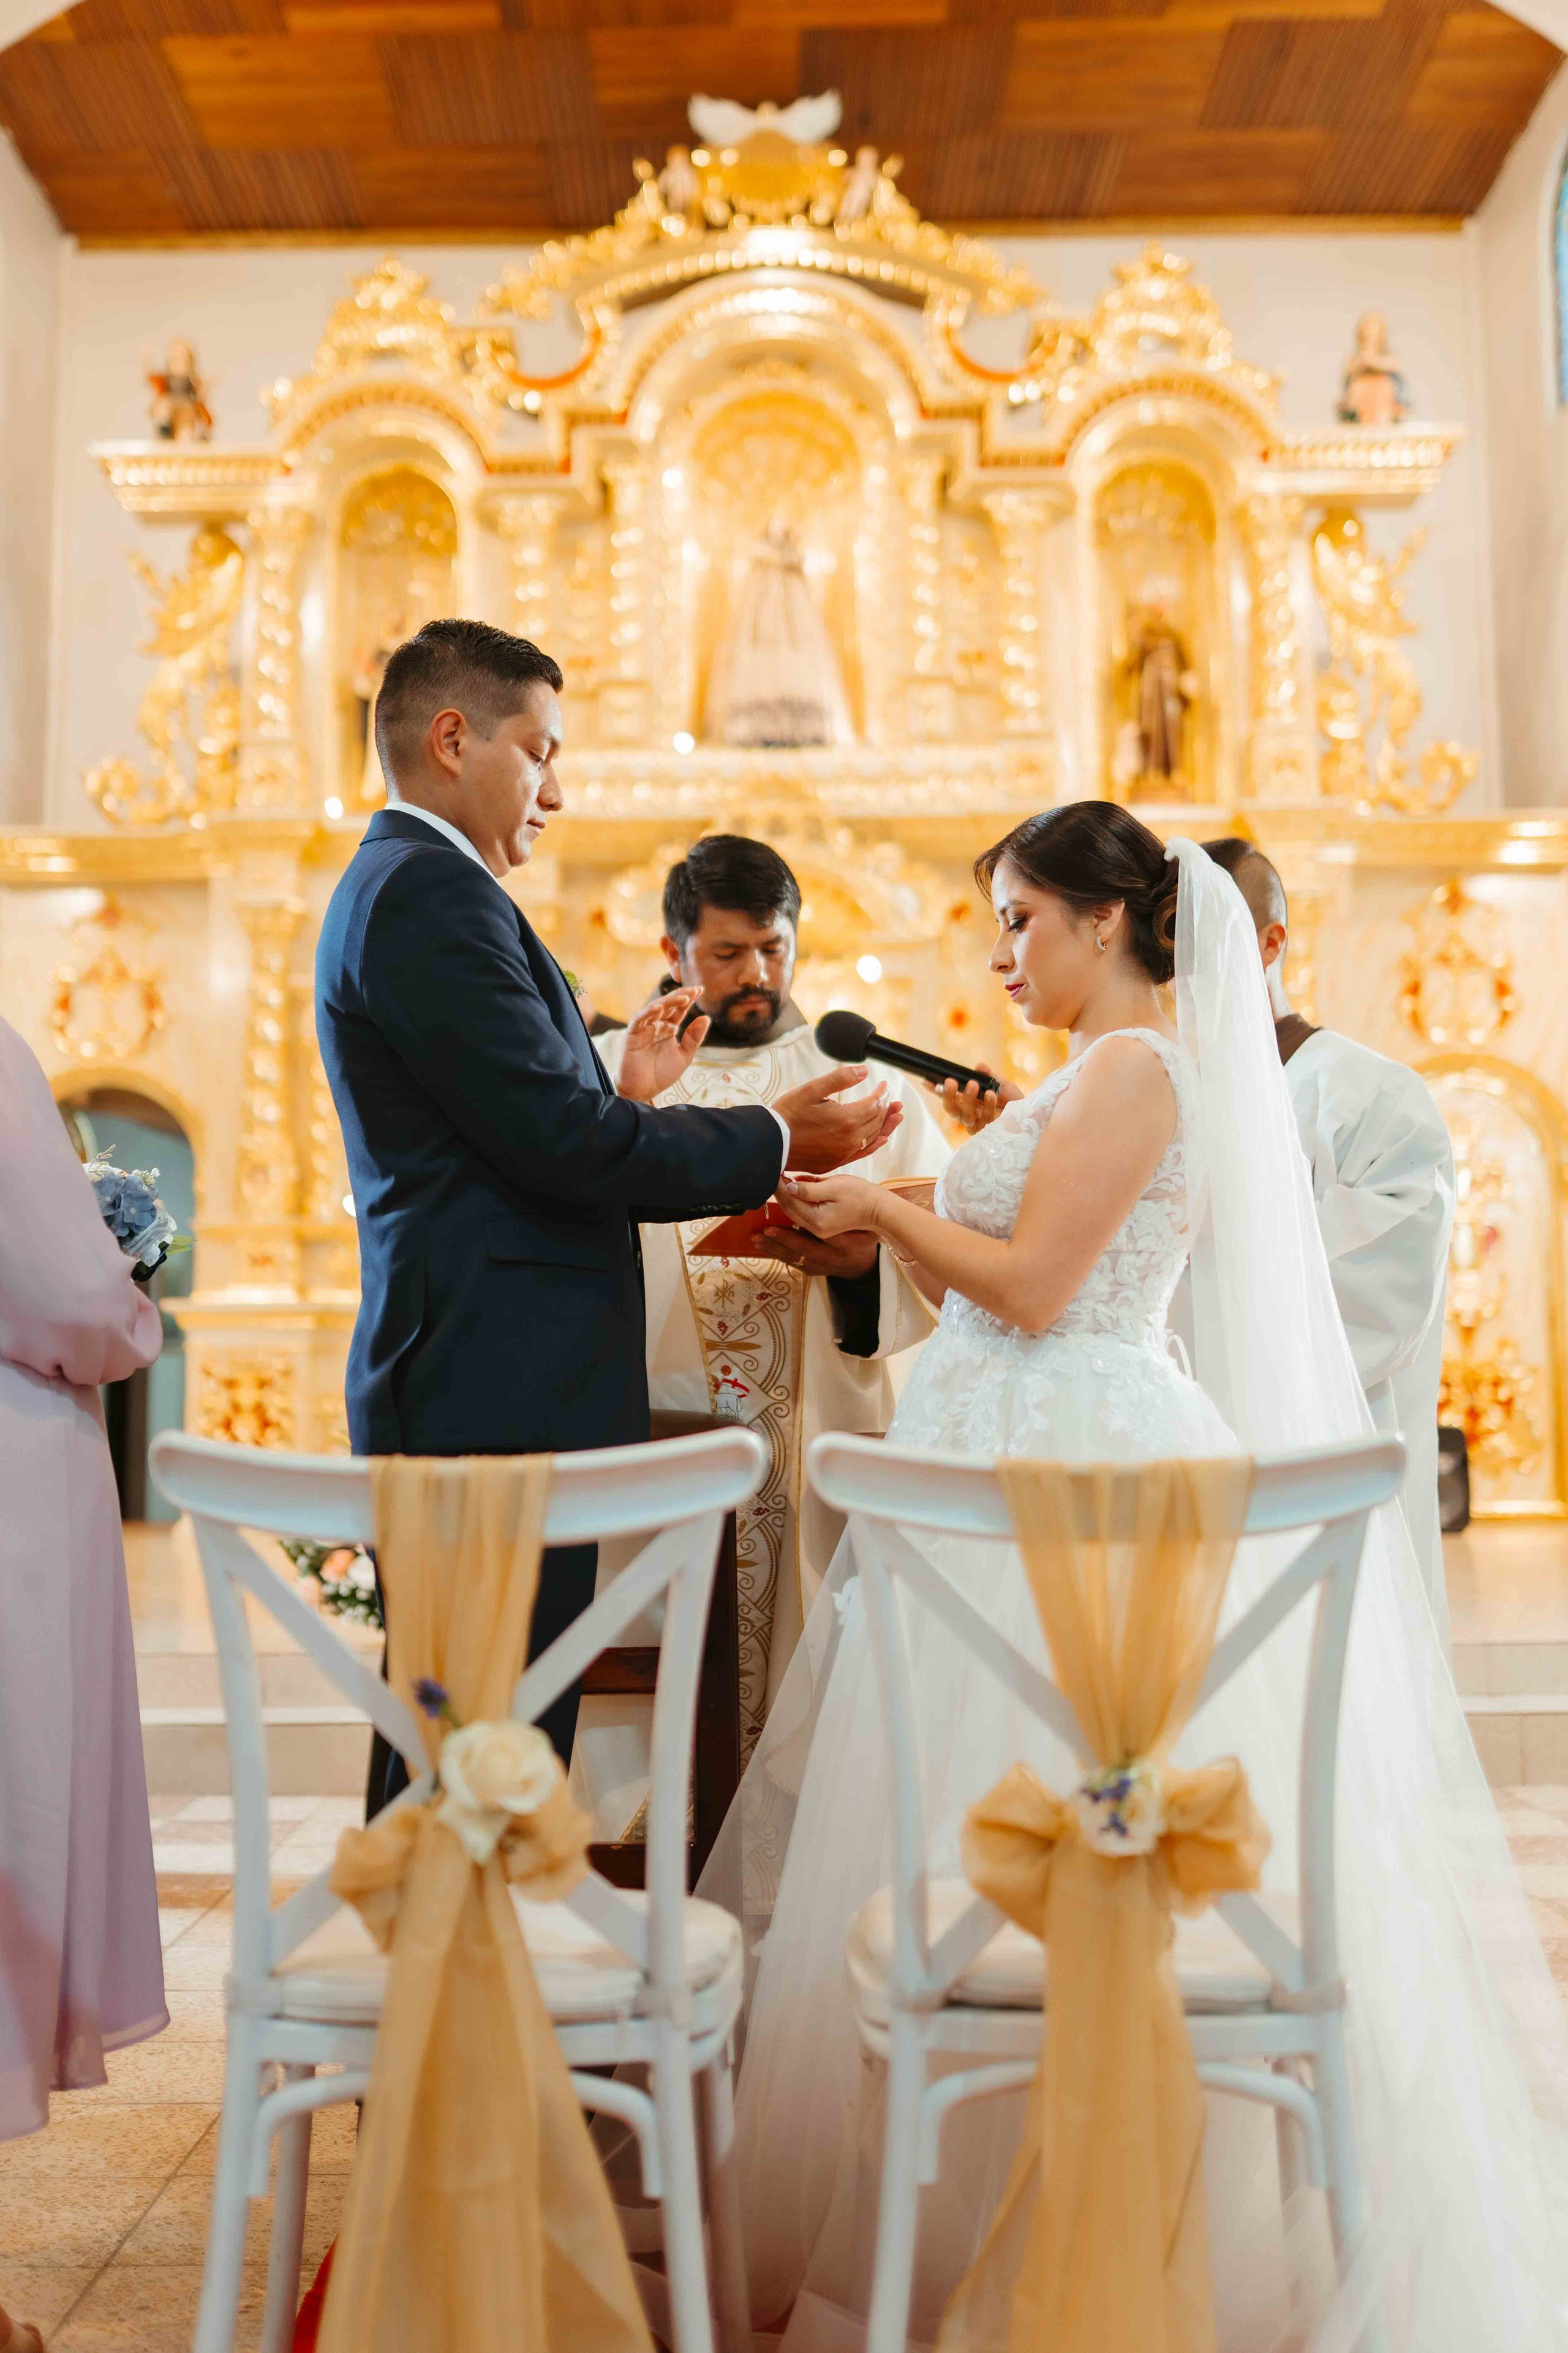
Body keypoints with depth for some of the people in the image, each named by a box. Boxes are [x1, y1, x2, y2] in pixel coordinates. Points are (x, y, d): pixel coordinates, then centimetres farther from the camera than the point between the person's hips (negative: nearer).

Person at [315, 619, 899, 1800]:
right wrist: (773, 1139, -7)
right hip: (500, 1394, -11)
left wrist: (624, 1097, 15)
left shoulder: (395, 885, 22)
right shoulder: (432, 891, -11)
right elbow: (561, 1143, -17)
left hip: (461, 1384, 11)